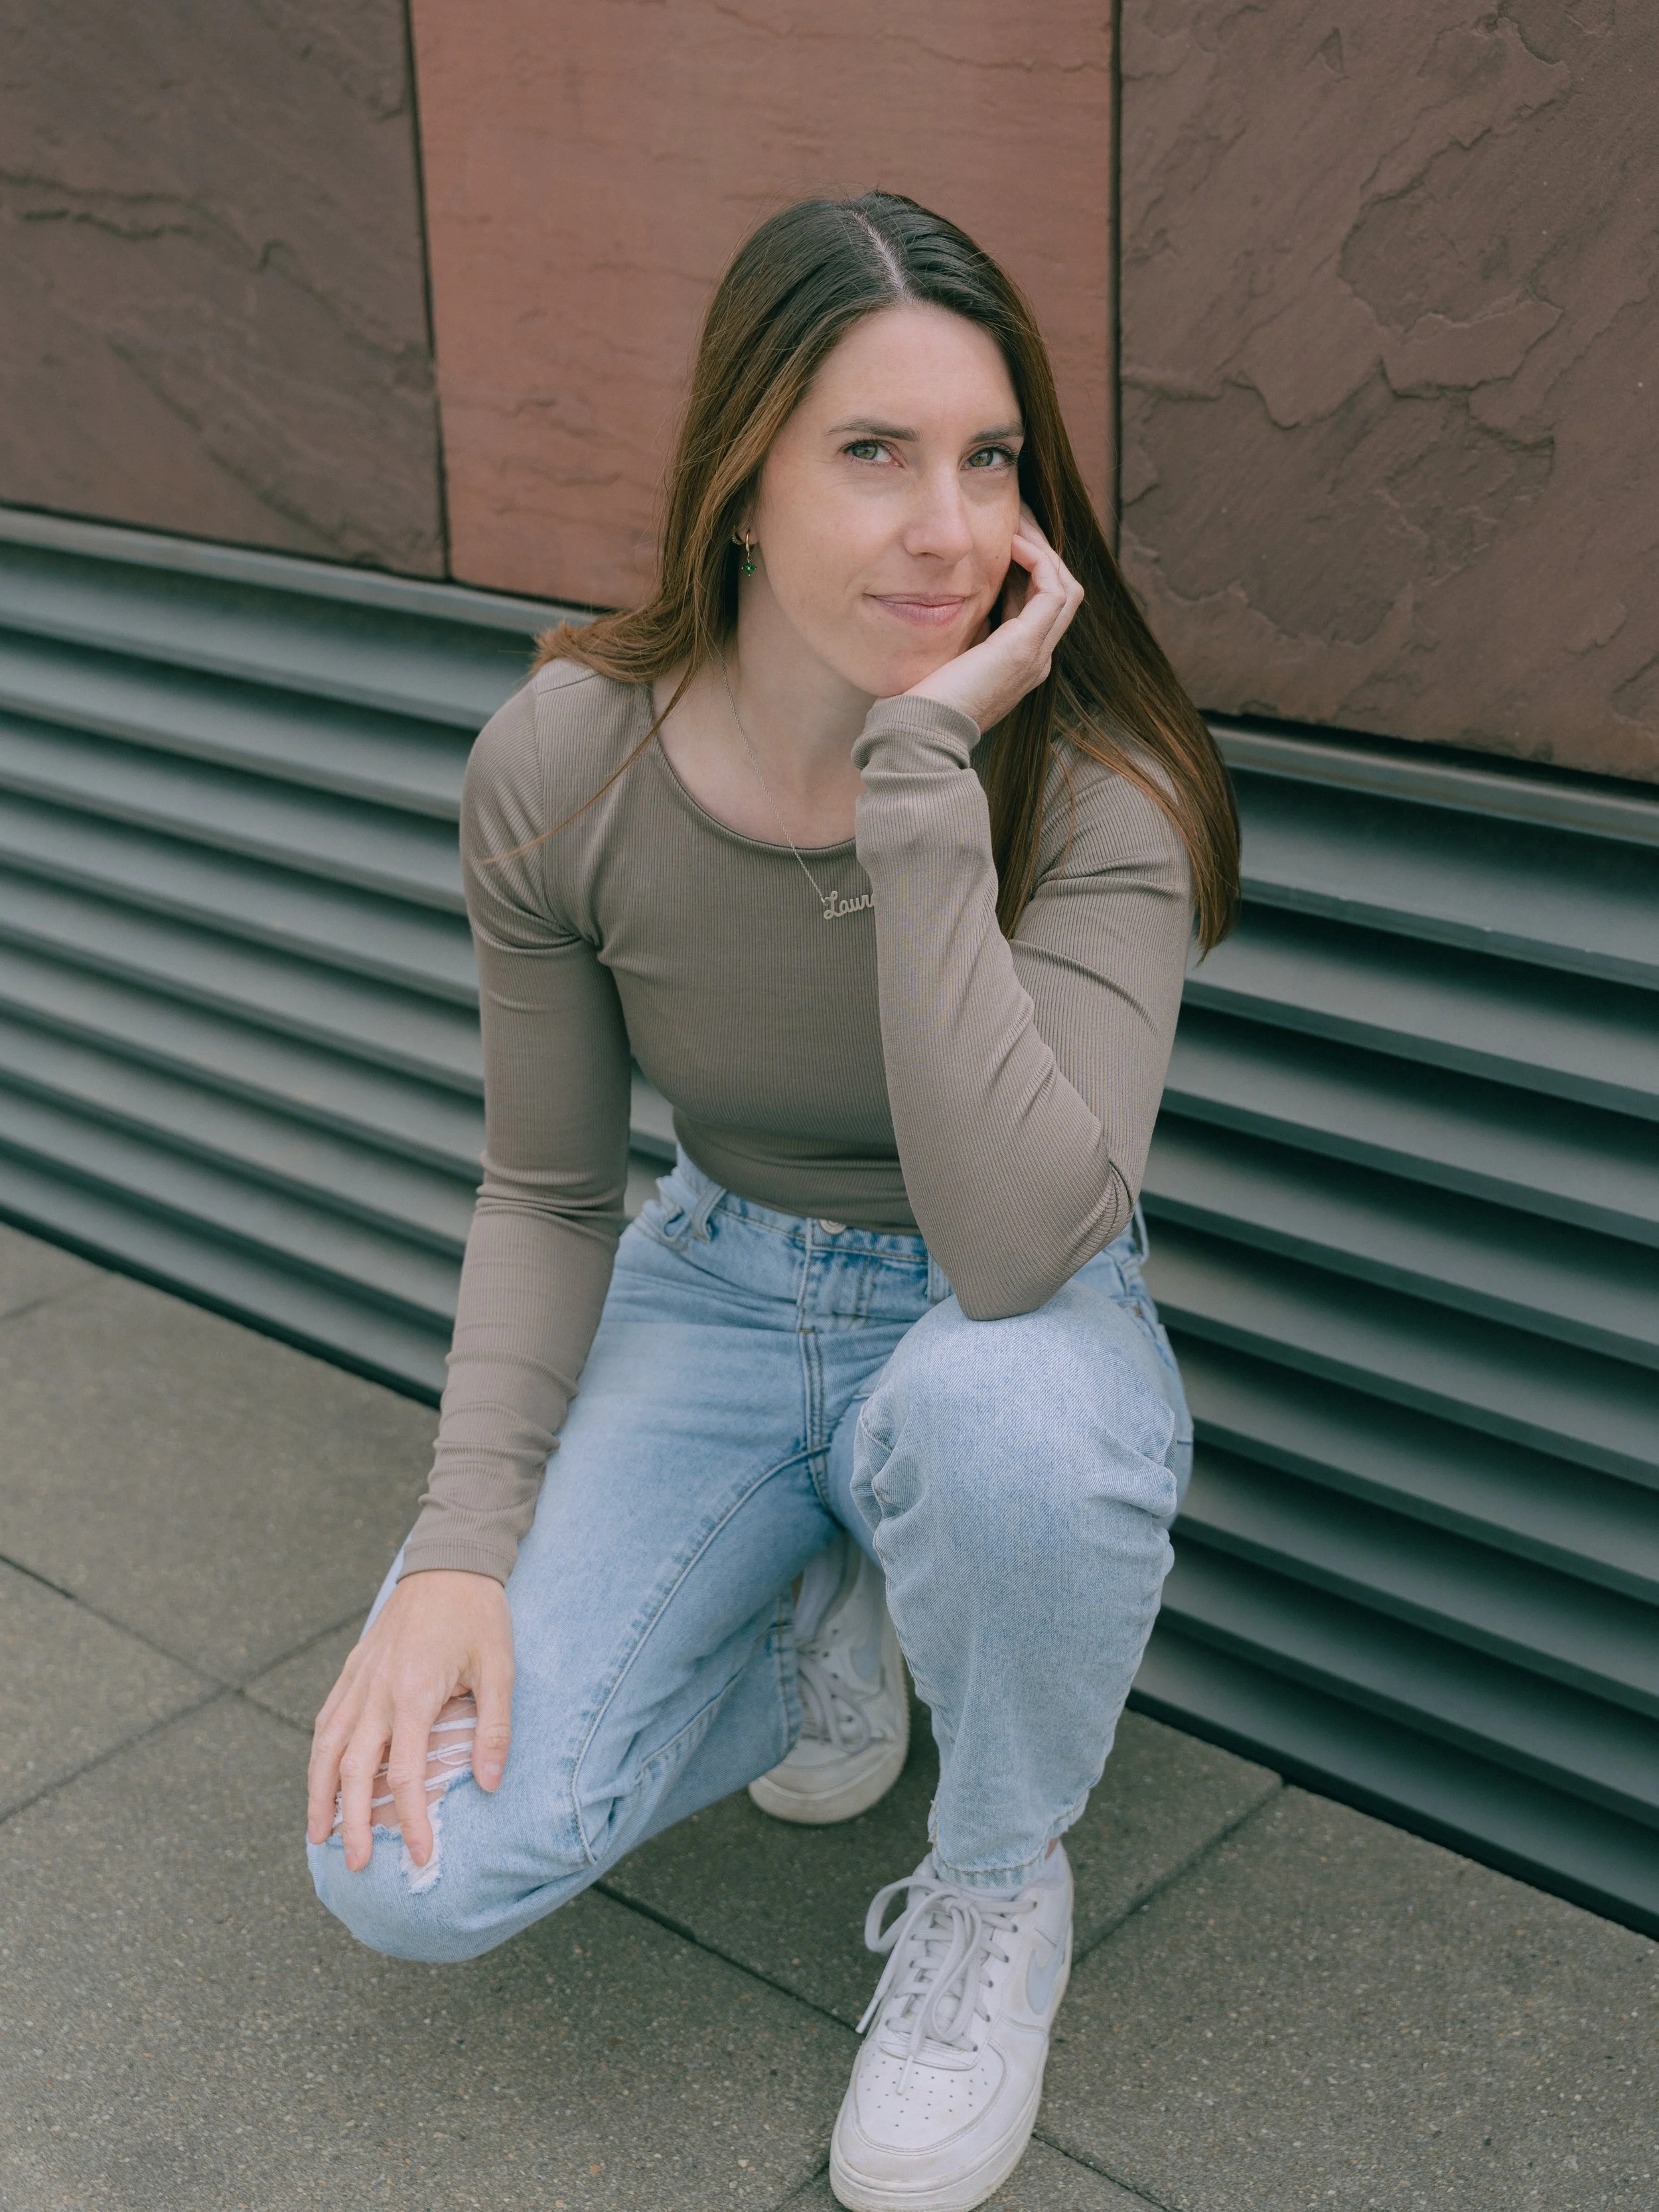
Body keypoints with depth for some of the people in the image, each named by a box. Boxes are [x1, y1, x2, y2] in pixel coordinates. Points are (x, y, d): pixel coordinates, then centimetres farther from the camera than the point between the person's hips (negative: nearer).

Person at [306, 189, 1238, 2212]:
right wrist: (466, 1543, -16)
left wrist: (924, 779, -39)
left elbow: (1017, 1246, -39)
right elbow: (548, 1193, -3)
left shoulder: (1094, 791, -24)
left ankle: (997, 1887, -7)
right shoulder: (558, 770, -16)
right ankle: (819, 1629, 14)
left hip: (1016, 1338, -1)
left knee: (1001, 1413, -41)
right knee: (410, 1865, -15)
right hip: (717, 1296, 2)